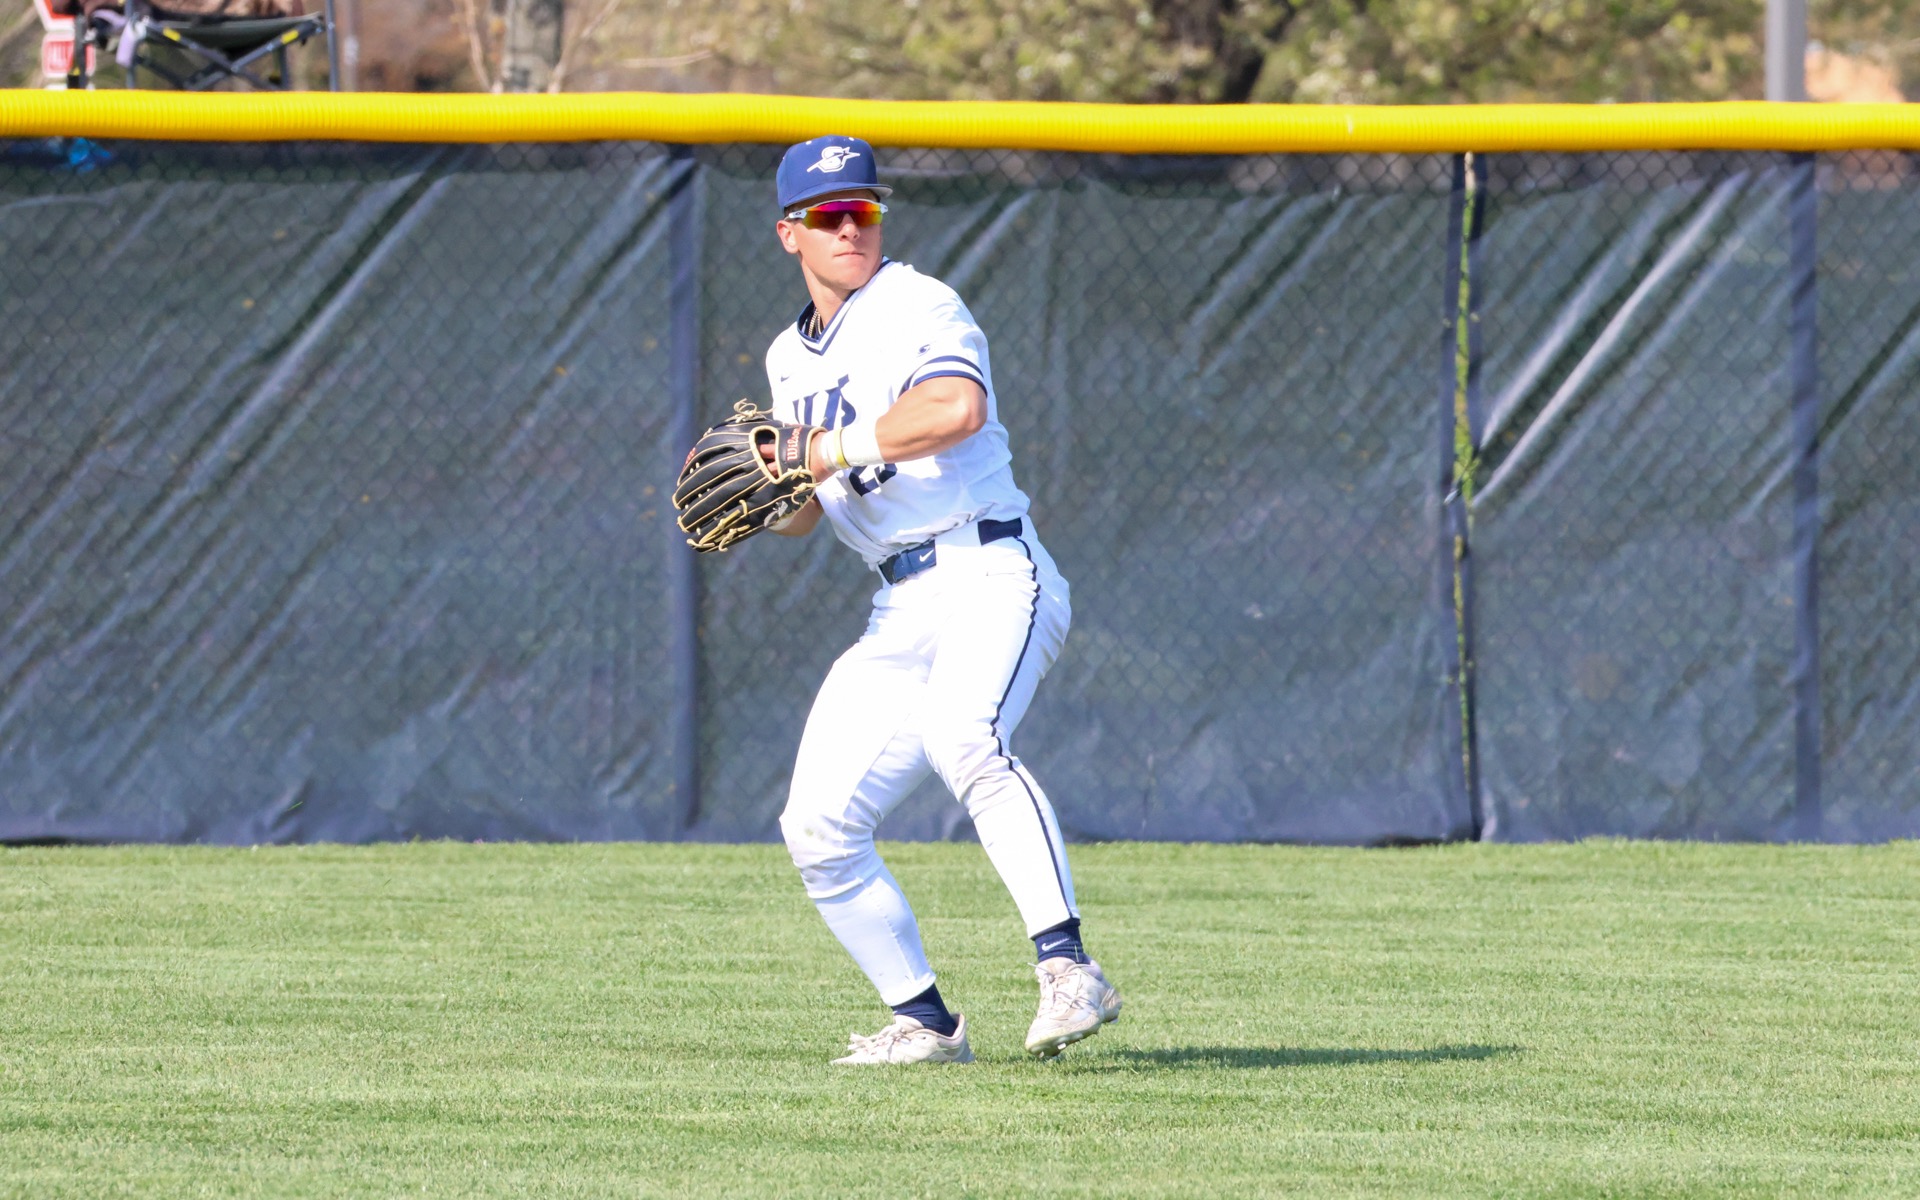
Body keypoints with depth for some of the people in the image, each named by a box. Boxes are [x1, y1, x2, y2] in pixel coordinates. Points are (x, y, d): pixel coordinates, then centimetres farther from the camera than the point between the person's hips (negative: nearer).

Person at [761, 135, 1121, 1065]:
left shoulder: (917, 307, -4)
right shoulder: (791, 357, 20)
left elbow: (957, 407, -26)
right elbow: (802, 513, 26)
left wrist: (832, 450, -19)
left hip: (990, 579, -8)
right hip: (900, 619, 8)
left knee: (963, 740, -36)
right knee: (817, 830, 0)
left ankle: (1068, 971, -45)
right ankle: (925, 1022, 13)